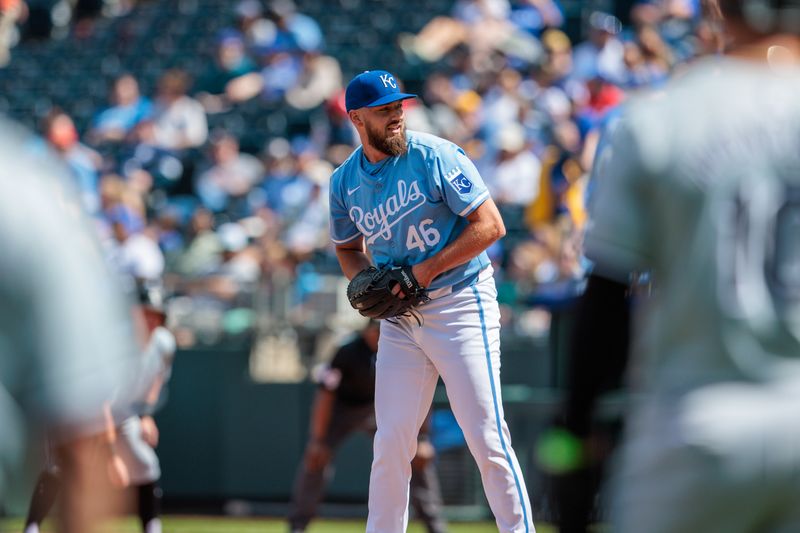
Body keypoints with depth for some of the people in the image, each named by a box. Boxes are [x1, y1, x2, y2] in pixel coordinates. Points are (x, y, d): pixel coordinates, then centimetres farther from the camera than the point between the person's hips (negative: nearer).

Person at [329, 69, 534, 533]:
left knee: (486, 437, -10)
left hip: (461, 306, -5)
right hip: (399, 317, 5)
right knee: (390, 443, 4)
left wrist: (427, 270, -17)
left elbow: (491, 226, -13)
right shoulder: (345, 182, 6)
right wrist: (366, 281, 0)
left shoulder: (434, 156, -11)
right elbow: (348, 247, 22)